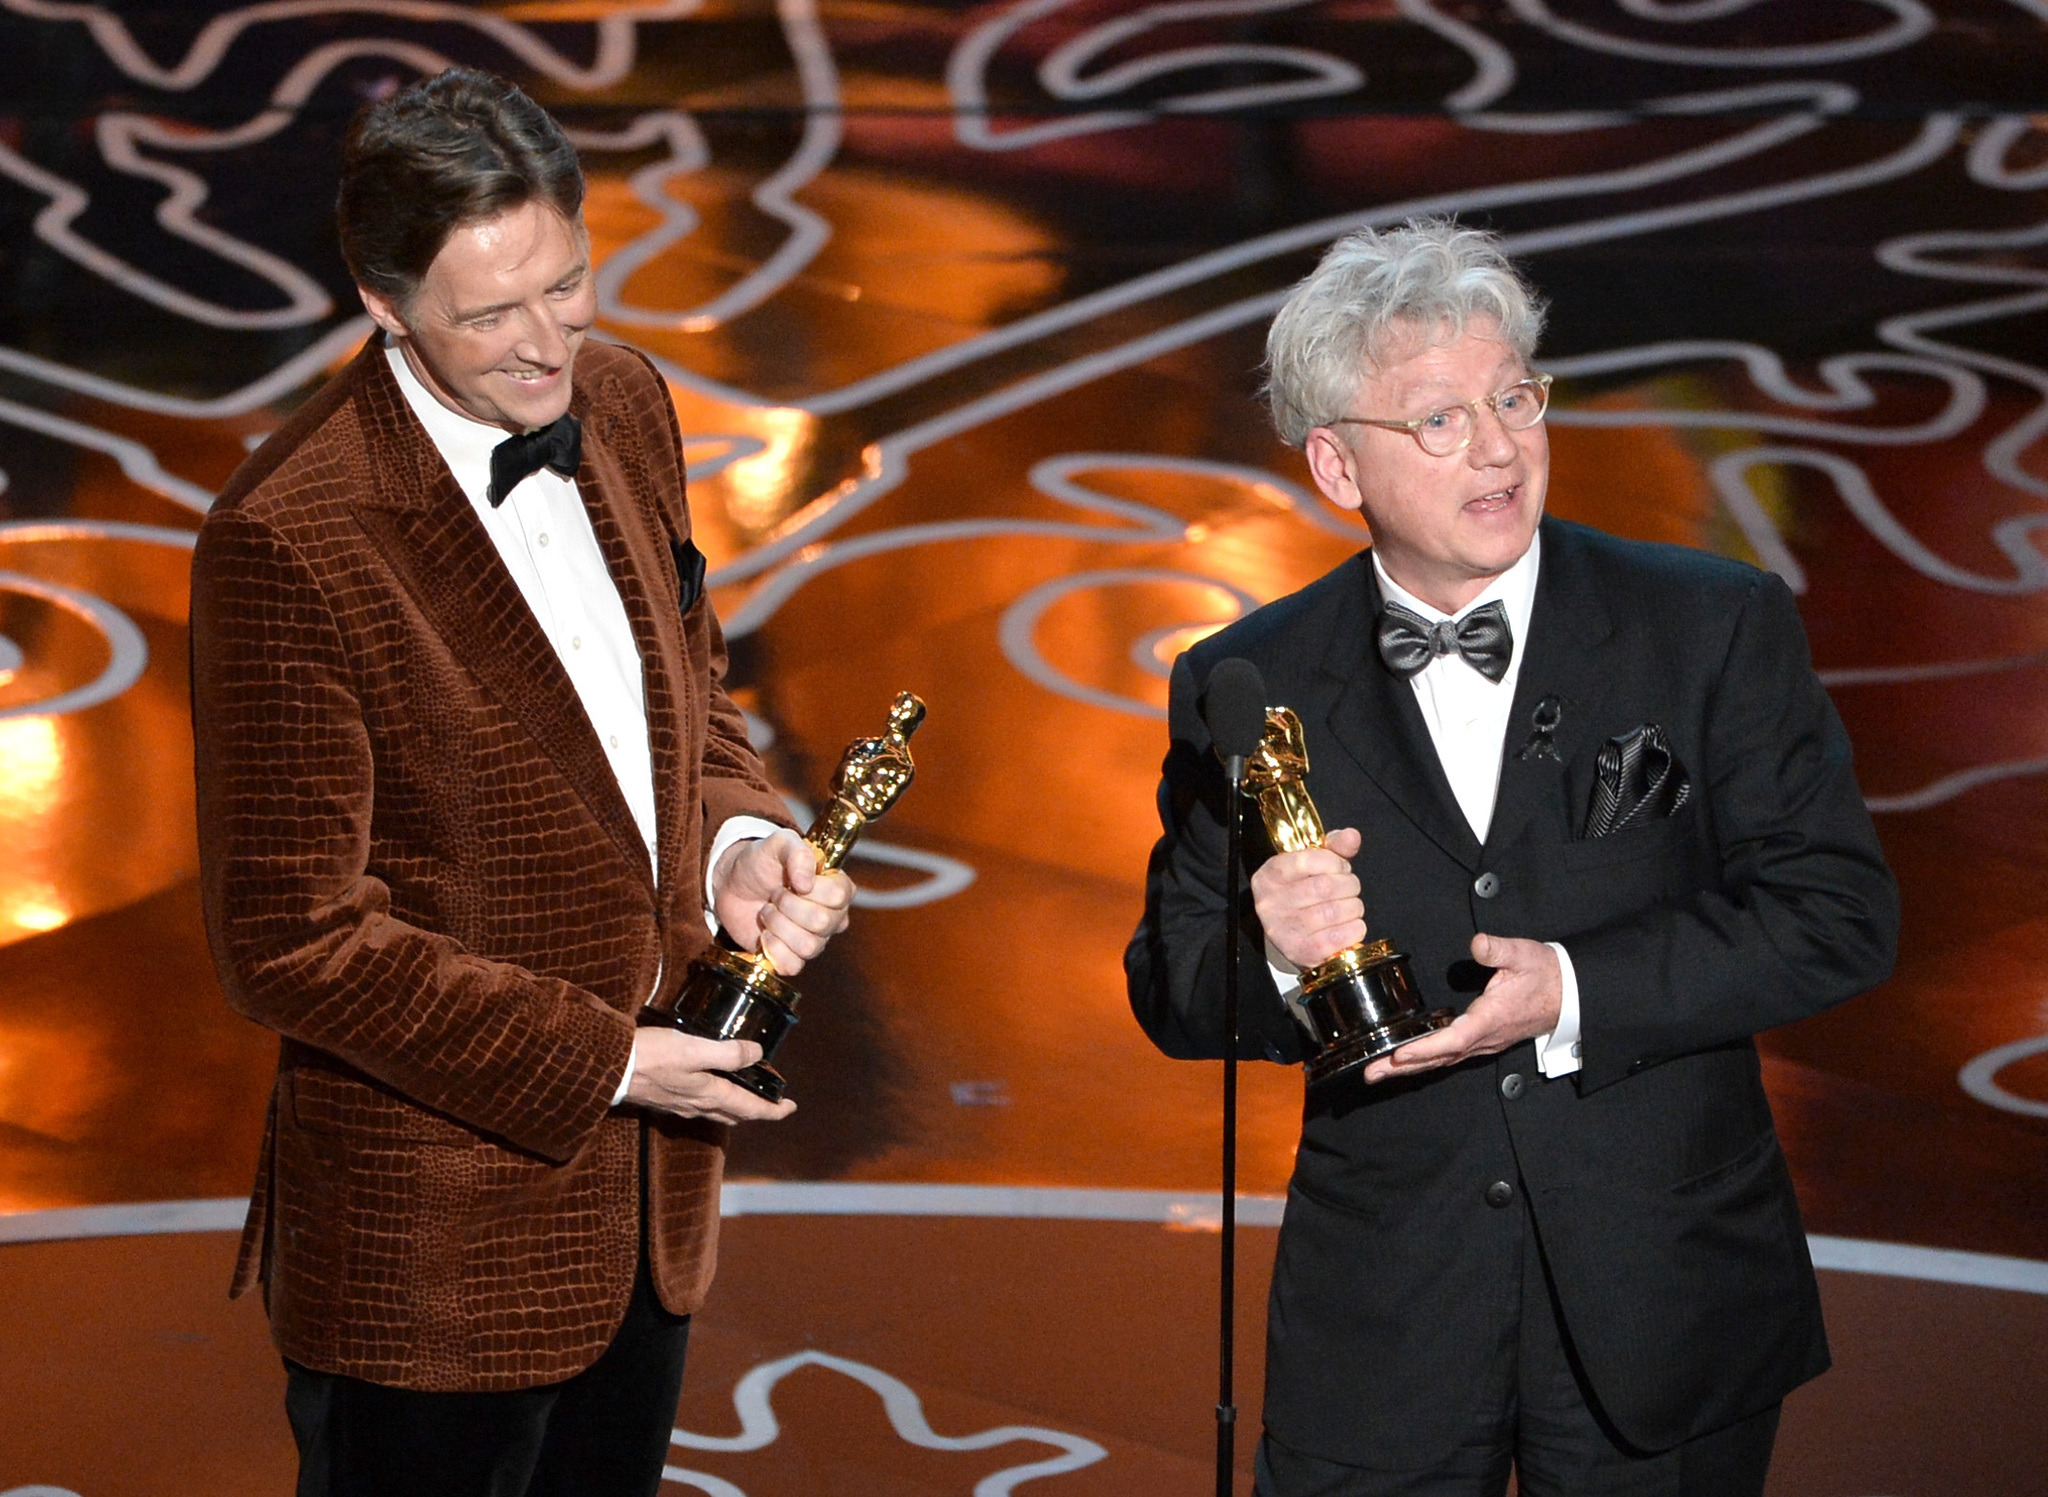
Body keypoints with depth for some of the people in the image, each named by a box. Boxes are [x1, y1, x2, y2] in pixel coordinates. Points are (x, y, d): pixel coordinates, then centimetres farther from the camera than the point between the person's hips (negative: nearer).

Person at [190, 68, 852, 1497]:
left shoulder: (620, 404, 0)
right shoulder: (287, 541, -23)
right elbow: (294, 937, -20)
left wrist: (739, 842, -5)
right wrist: (598, 1060, -18)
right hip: (436, 1237, -7)